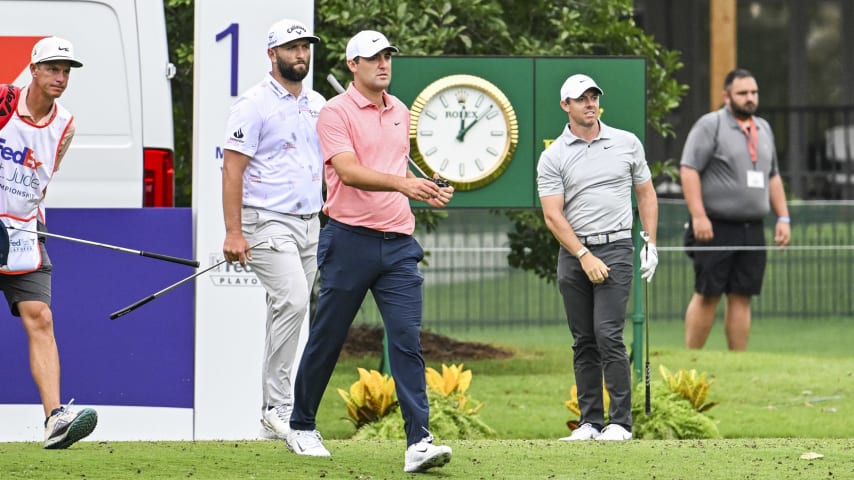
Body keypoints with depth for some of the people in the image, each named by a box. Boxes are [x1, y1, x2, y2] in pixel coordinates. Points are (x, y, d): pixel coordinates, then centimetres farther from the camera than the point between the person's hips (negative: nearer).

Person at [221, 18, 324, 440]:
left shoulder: (318, 105, 14)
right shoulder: (254, 104, -7)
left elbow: (329, 163, 22)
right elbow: (232, 168, -10)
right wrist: (233, 231, -17)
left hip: (309, 224, 7)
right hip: (267, 222, -7)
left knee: (288, 313, 7)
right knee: (293, 301, -21)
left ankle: (273, 415, 12)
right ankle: (277, 408, -15)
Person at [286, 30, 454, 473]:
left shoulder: (400, 112, 15)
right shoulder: (336, 112, -6)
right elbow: (348, 171, -20)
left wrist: (426, 192, 9)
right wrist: (400, 183, -33)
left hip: (397, 243, 5)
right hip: (350, 241, -5)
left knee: (406, 338, -8)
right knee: (326, 339, 6)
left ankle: (418, 443, -14)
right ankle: (301, 427, 25)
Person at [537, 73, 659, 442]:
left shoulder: (627, 144, 7)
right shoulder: (552, 157, 2)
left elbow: (646, 194, 15)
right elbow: (553, 215, -4)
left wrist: (651, 244, 6)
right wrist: (584, 256, -14)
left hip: (615, 249, -2)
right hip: (572, 254, 2)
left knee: (608, 336, -12)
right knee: (583, 343, 4)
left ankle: (621, 422, -9)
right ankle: (590, 421, 9)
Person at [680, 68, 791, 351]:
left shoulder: (763, 129, 18)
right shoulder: (710, 125, -4)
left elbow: (773, 177, 24)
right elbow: (688, 169, -11)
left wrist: (783, 217, 14)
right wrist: (698, 216, -18)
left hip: (752, 230, 6)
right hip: (716, 229, -6)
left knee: (742, 298, 5)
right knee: (707, 295, -5)